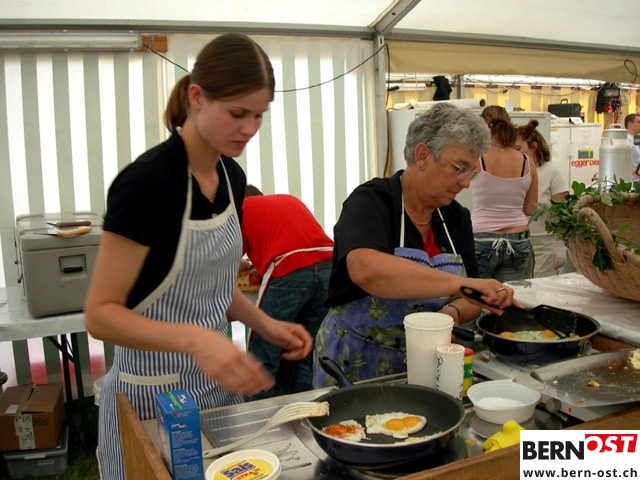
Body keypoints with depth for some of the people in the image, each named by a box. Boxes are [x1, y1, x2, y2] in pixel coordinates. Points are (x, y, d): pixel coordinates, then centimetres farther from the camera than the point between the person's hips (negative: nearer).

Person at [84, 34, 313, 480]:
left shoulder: (233, 177, 1)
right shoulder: (147, 181, -21)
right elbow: (100, 314, -19)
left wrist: (265, 324, -2)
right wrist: (195, 339, -33)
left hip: (219, 381, 7)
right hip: (153, 393, -6)